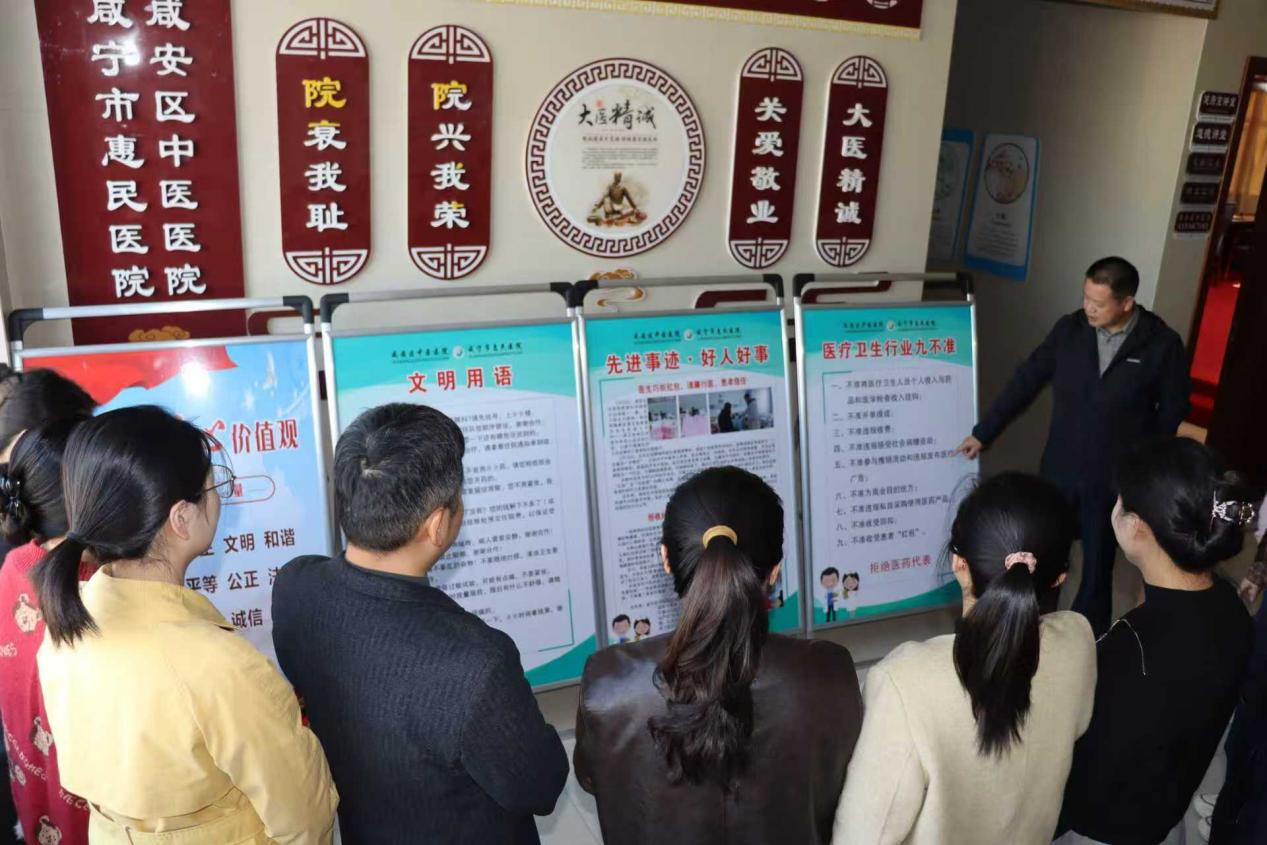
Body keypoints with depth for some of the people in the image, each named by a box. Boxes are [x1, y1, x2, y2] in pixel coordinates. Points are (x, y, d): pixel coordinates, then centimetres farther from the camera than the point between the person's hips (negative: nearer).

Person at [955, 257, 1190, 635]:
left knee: (1097, 566, 12)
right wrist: (983, 433, 2)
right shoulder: (1069, 329, -5)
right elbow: (1025, 382, 0)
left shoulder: (1163, 345, -13)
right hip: (1060, 469, 3)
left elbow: (1172, 411, -2)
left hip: (1114, 478, -2)